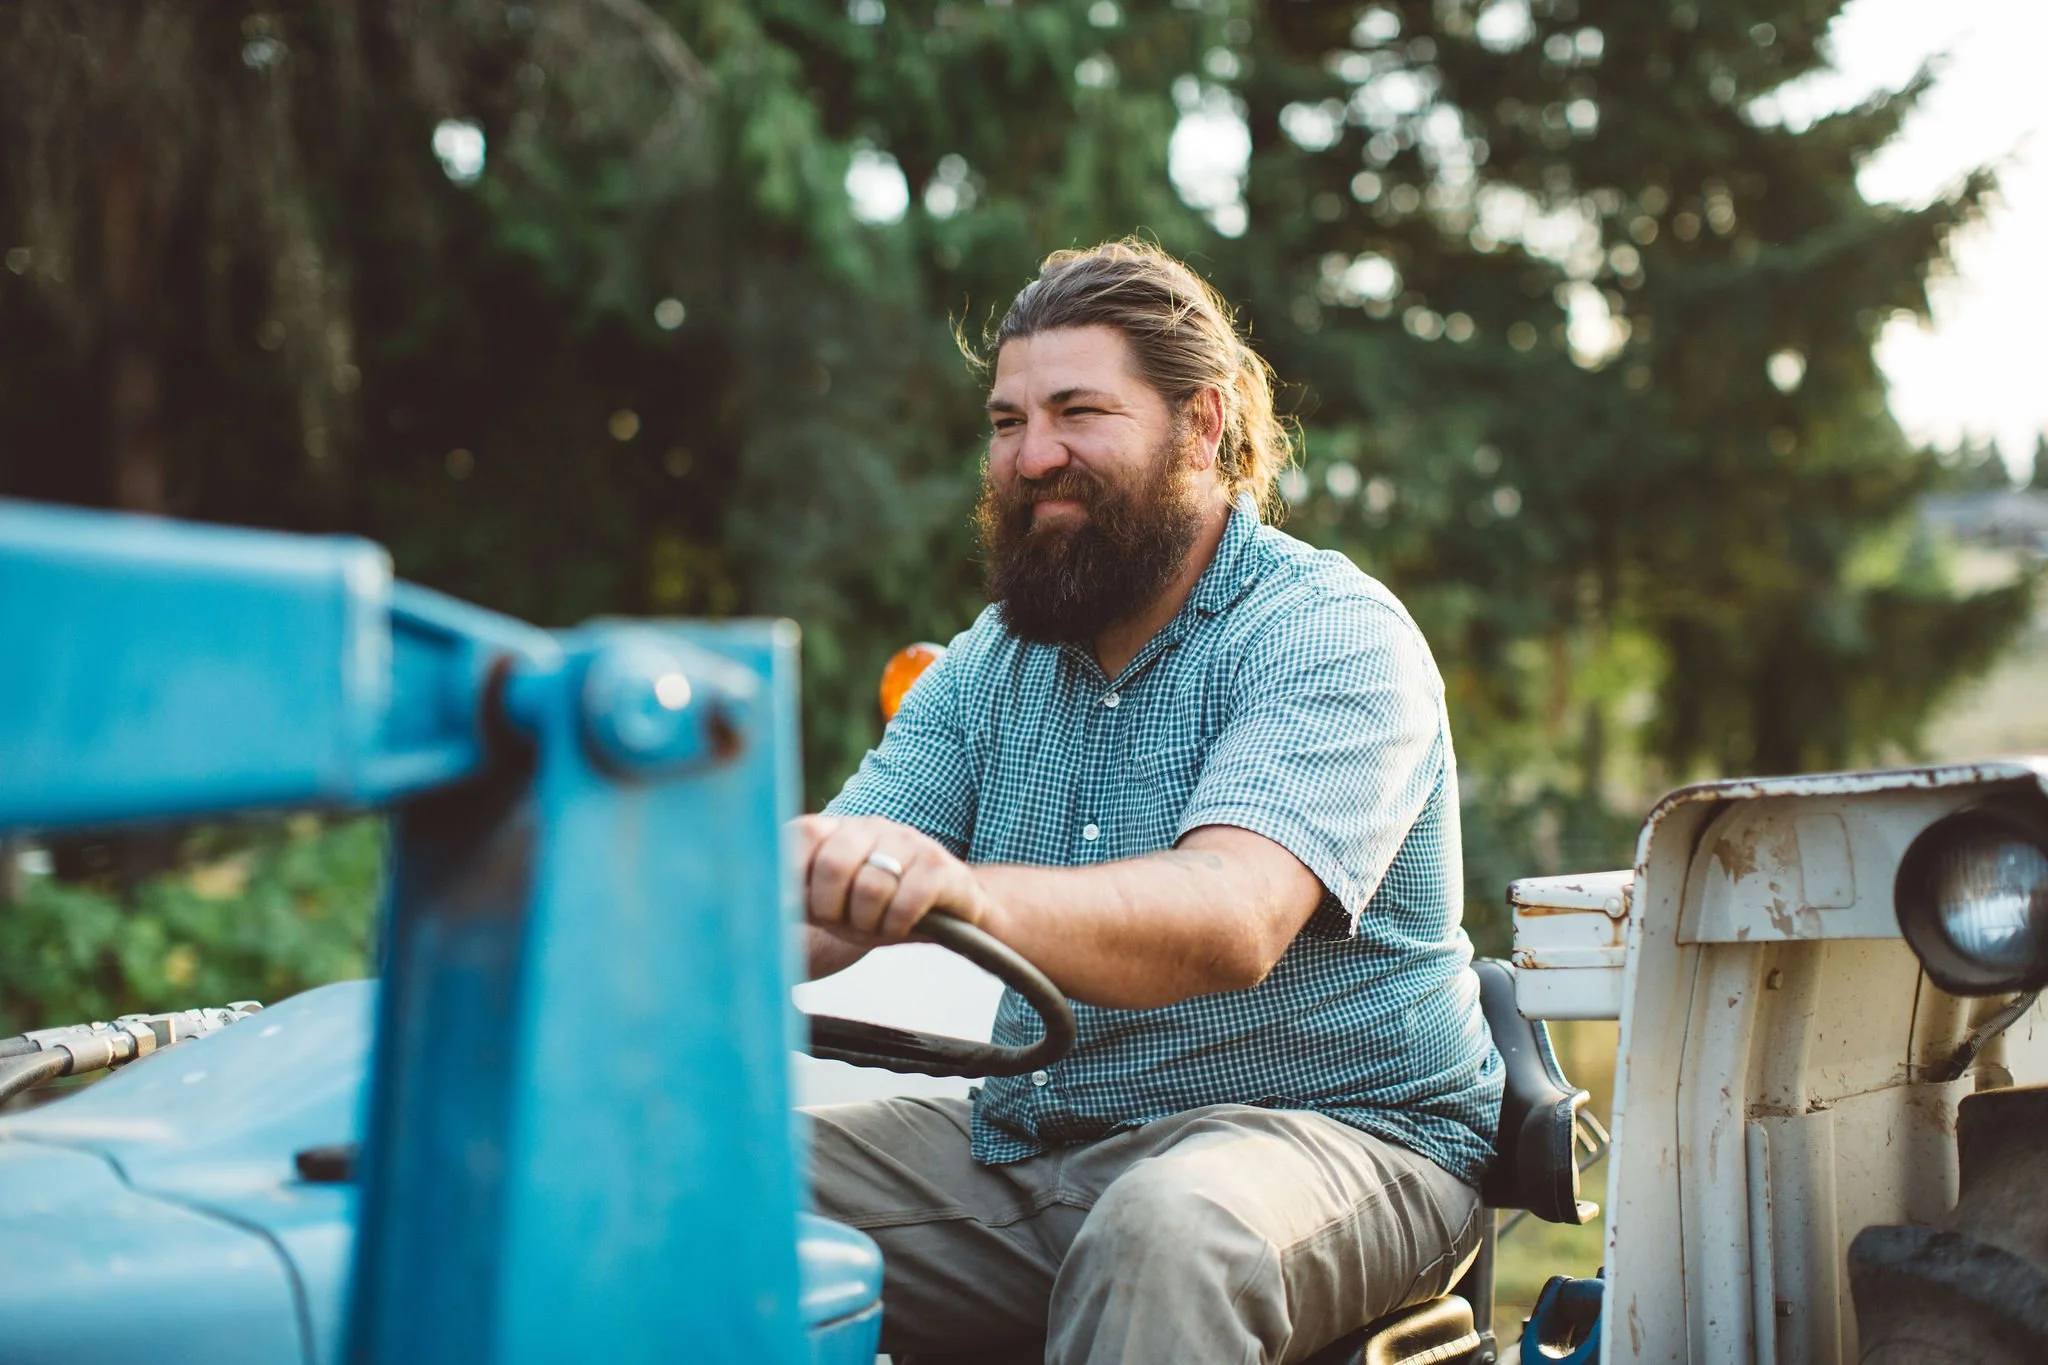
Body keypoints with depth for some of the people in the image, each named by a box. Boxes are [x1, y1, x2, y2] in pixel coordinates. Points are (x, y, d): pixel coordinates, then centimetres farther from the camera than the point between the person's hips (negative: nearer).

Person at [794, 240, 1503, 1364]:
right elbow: (815, 907, 0)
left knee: (1166, 1228, -38)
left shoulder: (1333, 636, -11)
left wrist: (967, 894, -48)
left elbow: (1232, 919, -29)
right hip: (1028, 1144, 6)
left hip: (1327, 1134, -5)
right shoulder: (990, 666, 11)